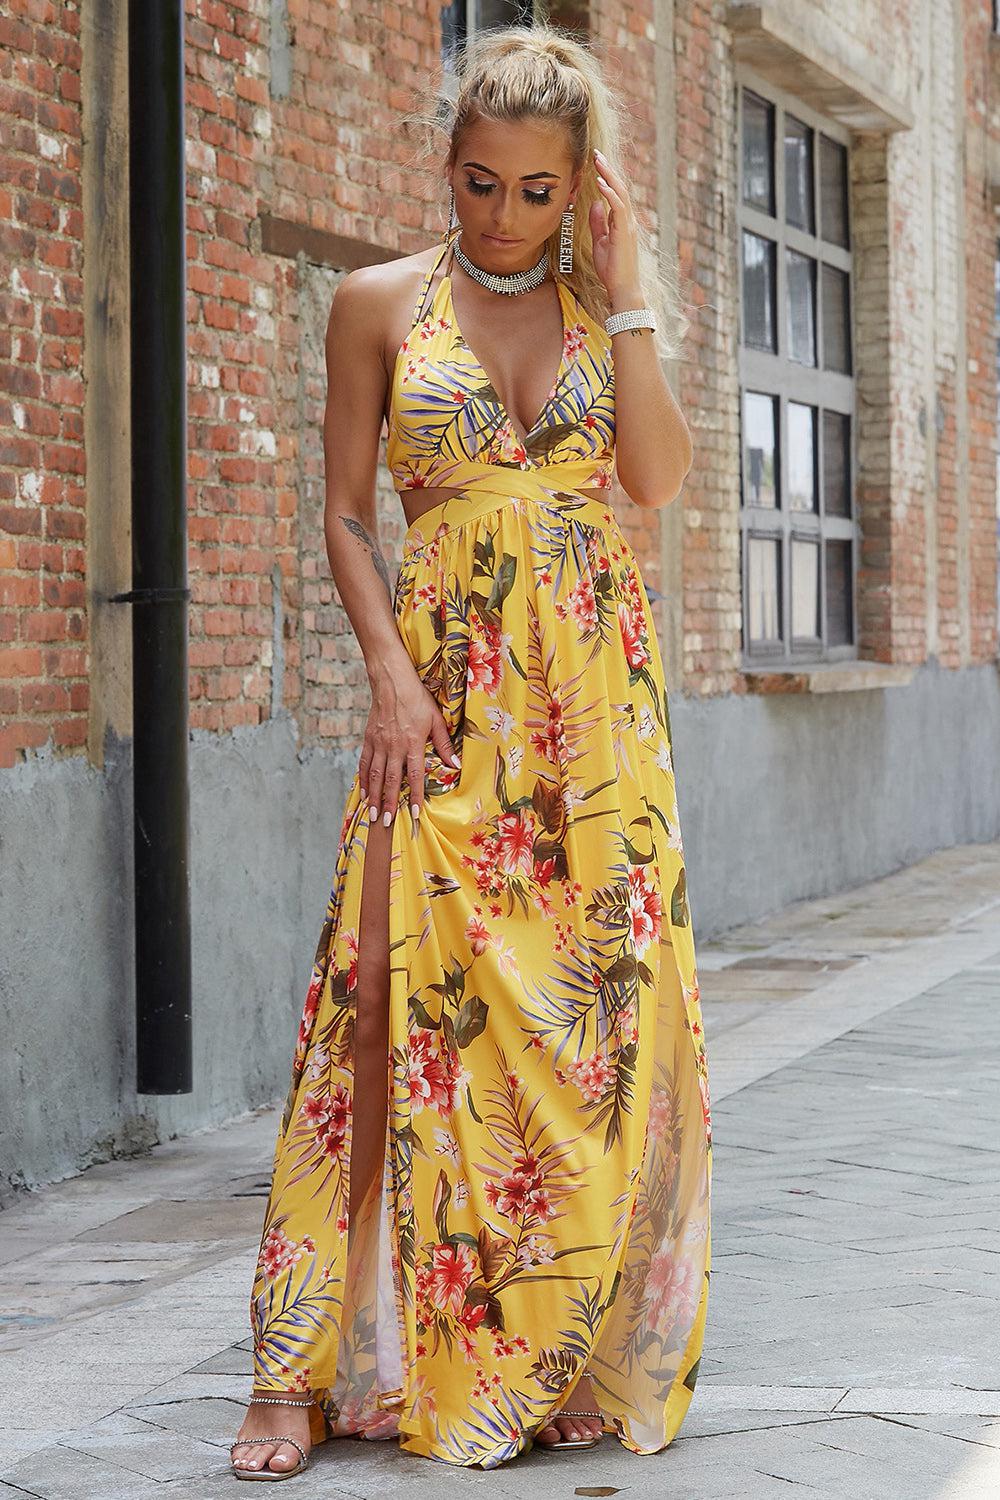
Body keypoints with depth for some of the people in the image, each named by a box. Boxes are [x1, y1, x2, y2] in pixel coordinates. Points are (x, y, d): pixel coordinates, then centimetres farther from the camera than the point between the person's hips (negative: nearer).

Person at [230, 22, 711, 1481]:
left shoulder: (610, 300, 9)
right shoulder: (381, 305, 5)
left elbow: (660, 479, -4)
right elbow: (347, 514, 3)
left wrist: (627, 298, -7)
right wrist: (391, 676, -9)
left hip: (599, 692, 2)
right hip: (448, 688, -2)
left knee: (598, 1003, -2)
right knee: (411, 999, -10)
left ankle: (572, 1350, 8)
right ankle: (308, 1368, -7)